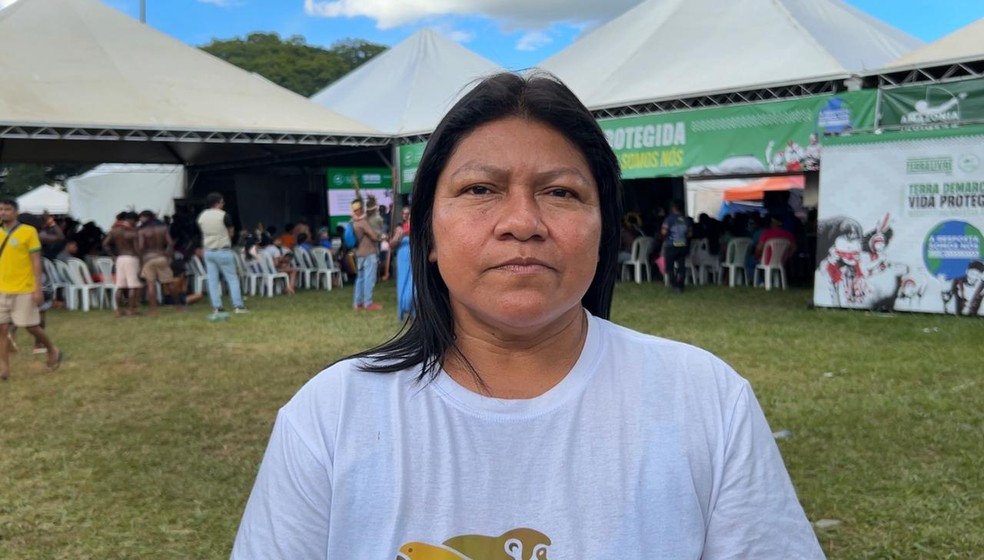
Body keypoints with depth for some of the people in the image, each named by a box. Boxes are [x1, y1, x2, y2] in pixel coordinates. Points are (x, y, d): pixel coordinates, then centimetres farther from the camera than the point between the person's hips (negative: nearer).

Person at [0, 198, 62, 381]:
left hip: (24, 290, -5)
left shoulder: (28, 232, -6)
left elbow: (36, 262, -7)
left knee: (31, 326, 2)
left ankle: (53, 351, 27)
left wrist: (38, 289, -12)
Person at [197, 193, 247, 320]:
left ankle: (217, 308, 4)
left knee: (212, 280, 6)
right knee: (232, 278, 4)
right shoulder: (224, 216, -11)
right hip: (223, 251, -5)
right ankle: (238, 305, 4)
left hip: (208, 251, 5)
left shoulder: (201, 216, 3)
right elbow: (231, 233, 0)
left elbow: (203, 231, 14)